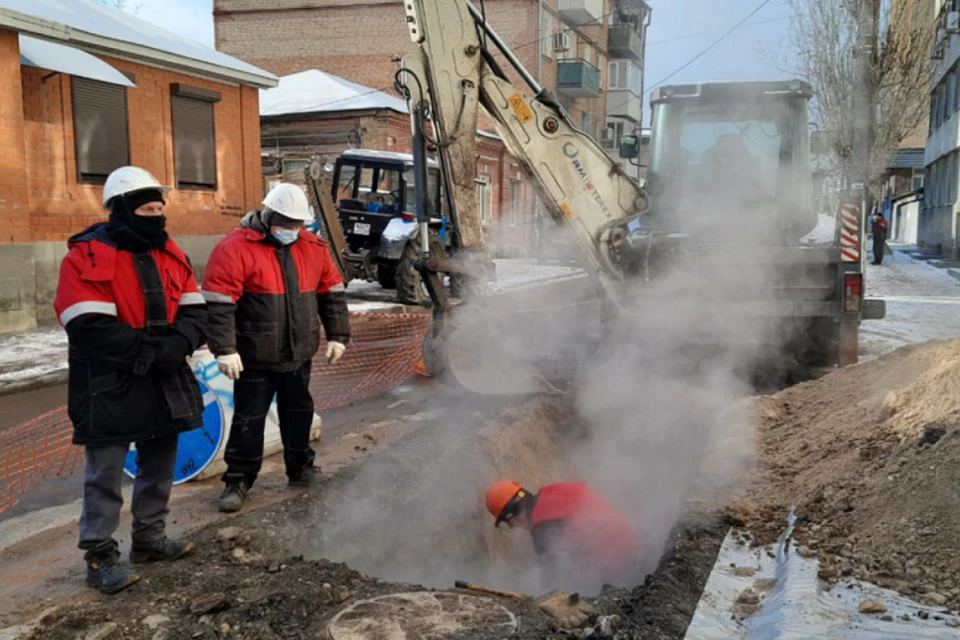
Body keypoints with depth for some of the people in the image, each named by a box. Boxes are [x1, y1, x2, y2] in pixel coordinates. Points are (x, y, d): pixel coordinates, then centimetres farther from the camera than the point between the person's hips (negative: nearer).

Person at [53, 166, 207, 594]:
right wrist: (152, 348, -22)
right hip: (110, 386, -6)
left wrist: (174, 345, -17)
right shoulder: (85, 257, -13)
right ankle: (100, 557, 16)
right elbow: (91, 329, -22)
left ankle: (150, 538, 34)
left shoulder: (171, 255, 6)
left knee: (159, 466, 18)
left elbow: (195, 313, 3)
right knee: (105, 475, 3)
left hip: (165, 384, 7)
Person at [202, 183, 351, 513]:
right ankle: (237, 481, 17)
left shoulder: (313, 247, 4)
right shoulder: (236, 248, -13)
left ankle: (301, 470, 34)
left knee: (299, 414, 17)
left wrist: (337, 335, 8)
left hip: (299, 355, 5)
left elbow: (332, 292, 11)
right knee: (248, 420, 4)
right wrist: (225, 349, -21)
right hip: (255, 358, -5)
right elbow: (219, 303, -17)